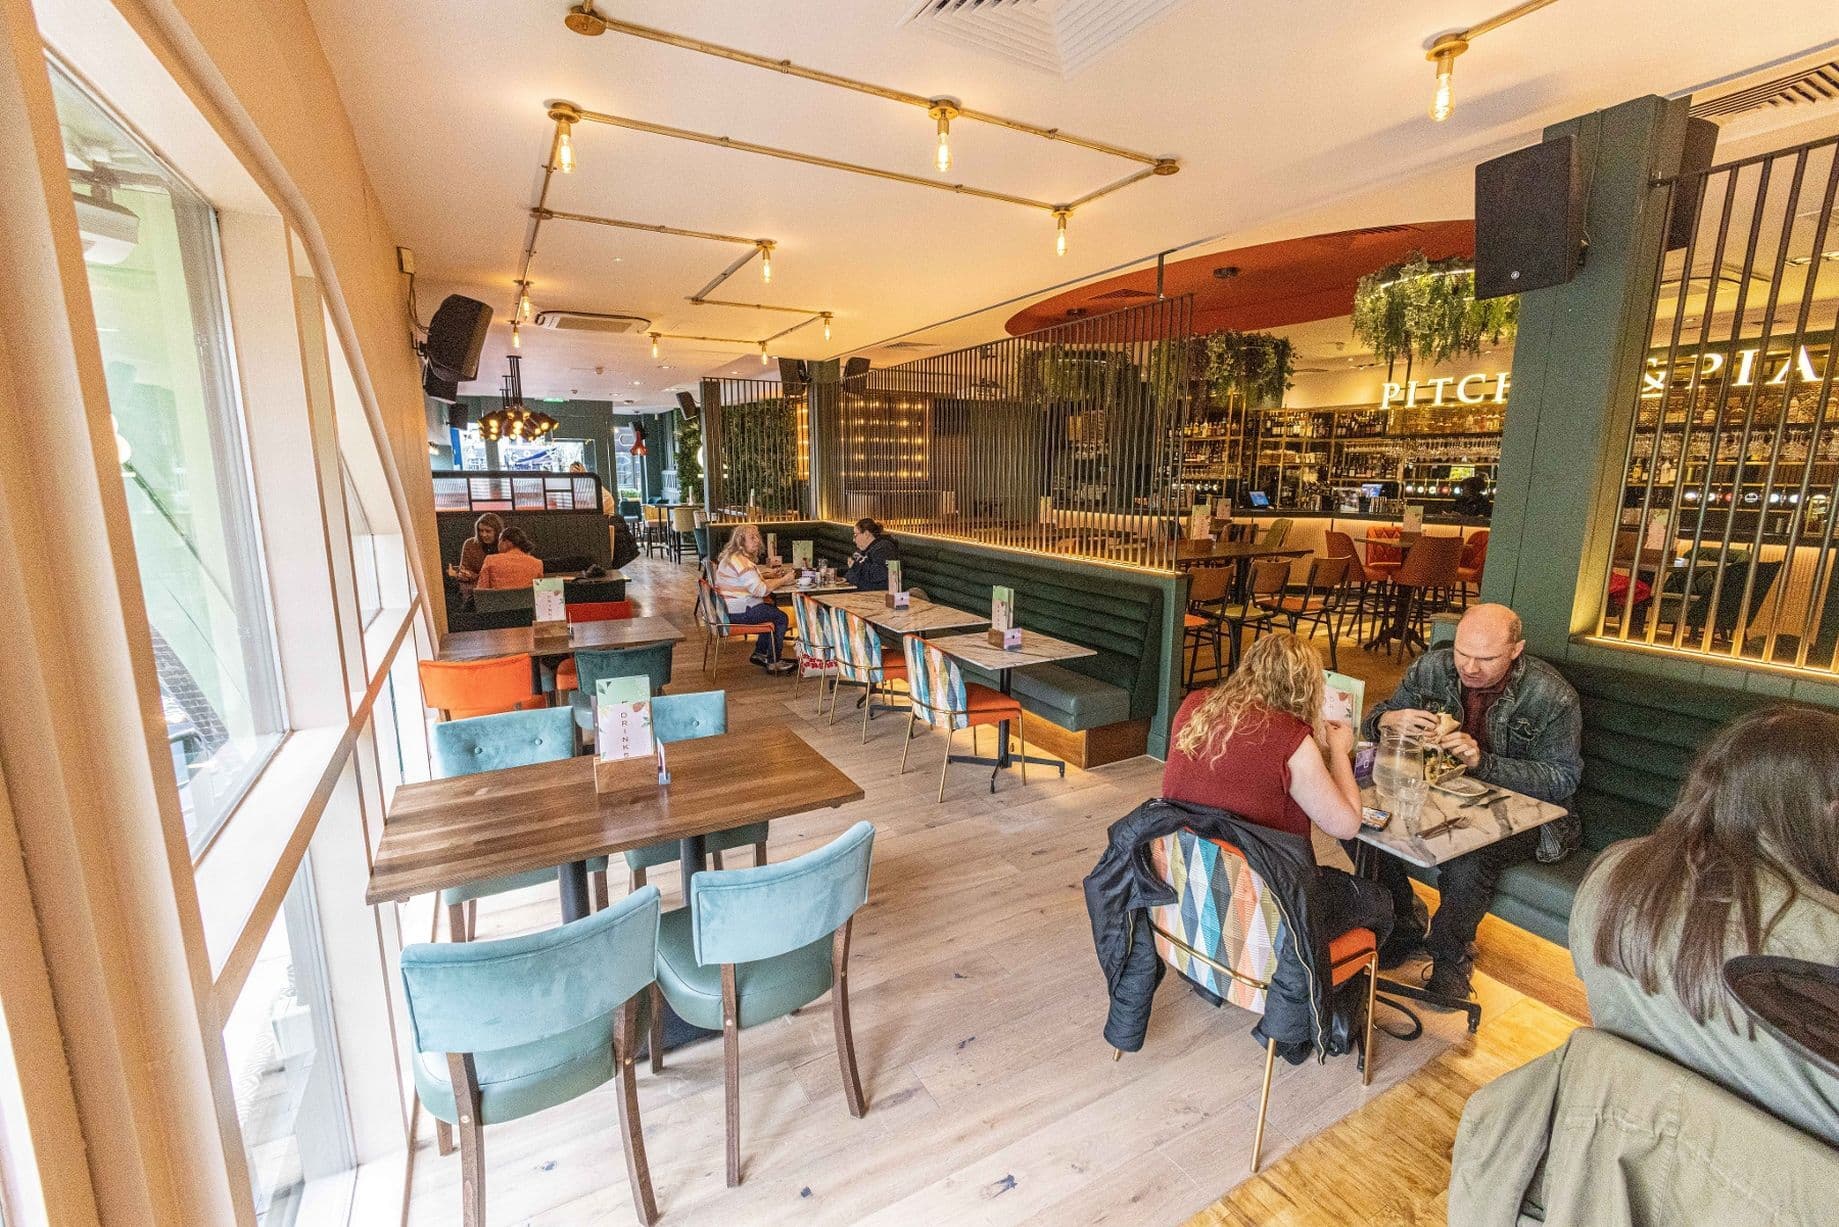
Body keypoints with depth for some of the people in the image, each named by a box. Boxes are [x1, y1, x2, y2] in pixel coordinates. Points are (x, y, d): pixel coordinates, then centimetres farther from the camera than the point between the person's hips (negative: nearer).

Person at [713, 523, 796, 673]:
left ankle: (759, 654, 27)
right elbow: (760, 590, -25)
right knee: (781, 617, -3)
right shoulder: (741, 562, -22)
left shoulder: (734, 557, 12)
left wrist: (769, 575, 10)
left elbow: (752, 579, 24)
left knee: (773, 612, 23)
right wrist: (783, 580, -16)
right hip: (738, 612, -11)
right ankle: (773, 663, 3)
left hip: (730, 608, 11)